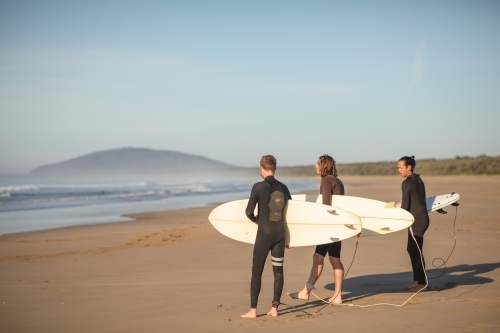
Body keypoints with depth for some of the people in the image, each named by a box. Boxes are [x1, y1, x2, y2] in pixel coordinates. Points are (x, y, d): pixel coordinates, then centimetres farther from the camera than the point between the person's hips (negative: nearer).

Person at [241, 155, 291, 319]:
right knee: (278, 270, 8)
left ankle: (253, 310, 1)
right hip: (280, 233, 5)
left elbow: (249, 211, -13)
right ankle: (274, 308, 9)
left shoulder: (258, 187, -10)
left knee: (257, 271, 1)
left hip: (264, 233, -5)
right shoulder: (283, 188, 7)